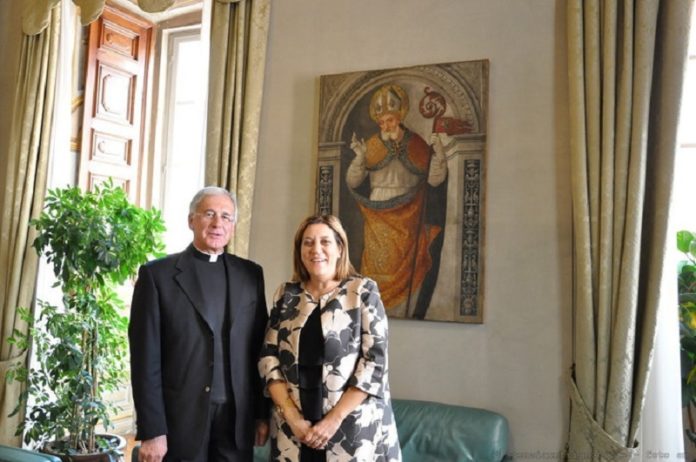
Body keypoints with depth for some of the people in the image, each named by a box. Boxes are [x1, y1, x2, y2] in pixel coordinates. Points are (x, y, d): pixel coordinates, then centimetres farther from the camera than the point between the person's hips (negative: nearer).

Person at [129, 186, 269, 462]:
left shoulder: (250, 274, 7)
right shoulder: (157, 274, -3)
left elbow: (259, 350, 7)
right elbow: (146, 358, -6)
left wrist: (263, 413, 6)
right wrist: (151, 431, -9)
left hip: (237, 419, 3)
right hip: (180, 419, -2)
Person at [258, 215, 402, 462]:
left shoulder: (364, 291, -5)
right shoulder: (286, 295, 5)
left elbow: (375, 361, -10)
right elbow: (268, 357, 2)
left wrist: (334, 419, -14)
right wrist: (292, 417, -9)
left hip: (353, 426, -2)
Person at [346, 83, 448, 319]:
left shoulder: (416, 144, 2)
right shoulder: (373, 145, 1)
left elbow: (434, 180, -4)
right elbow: (352, 182, -5)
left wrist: (439, 155, -19)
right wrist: (360, 157, -20)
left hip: (407, 221, 0)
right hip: (379, 221, 0)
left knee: (405, 269, 3)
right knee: (377, 269, 0)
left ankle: (405, 315, 13)